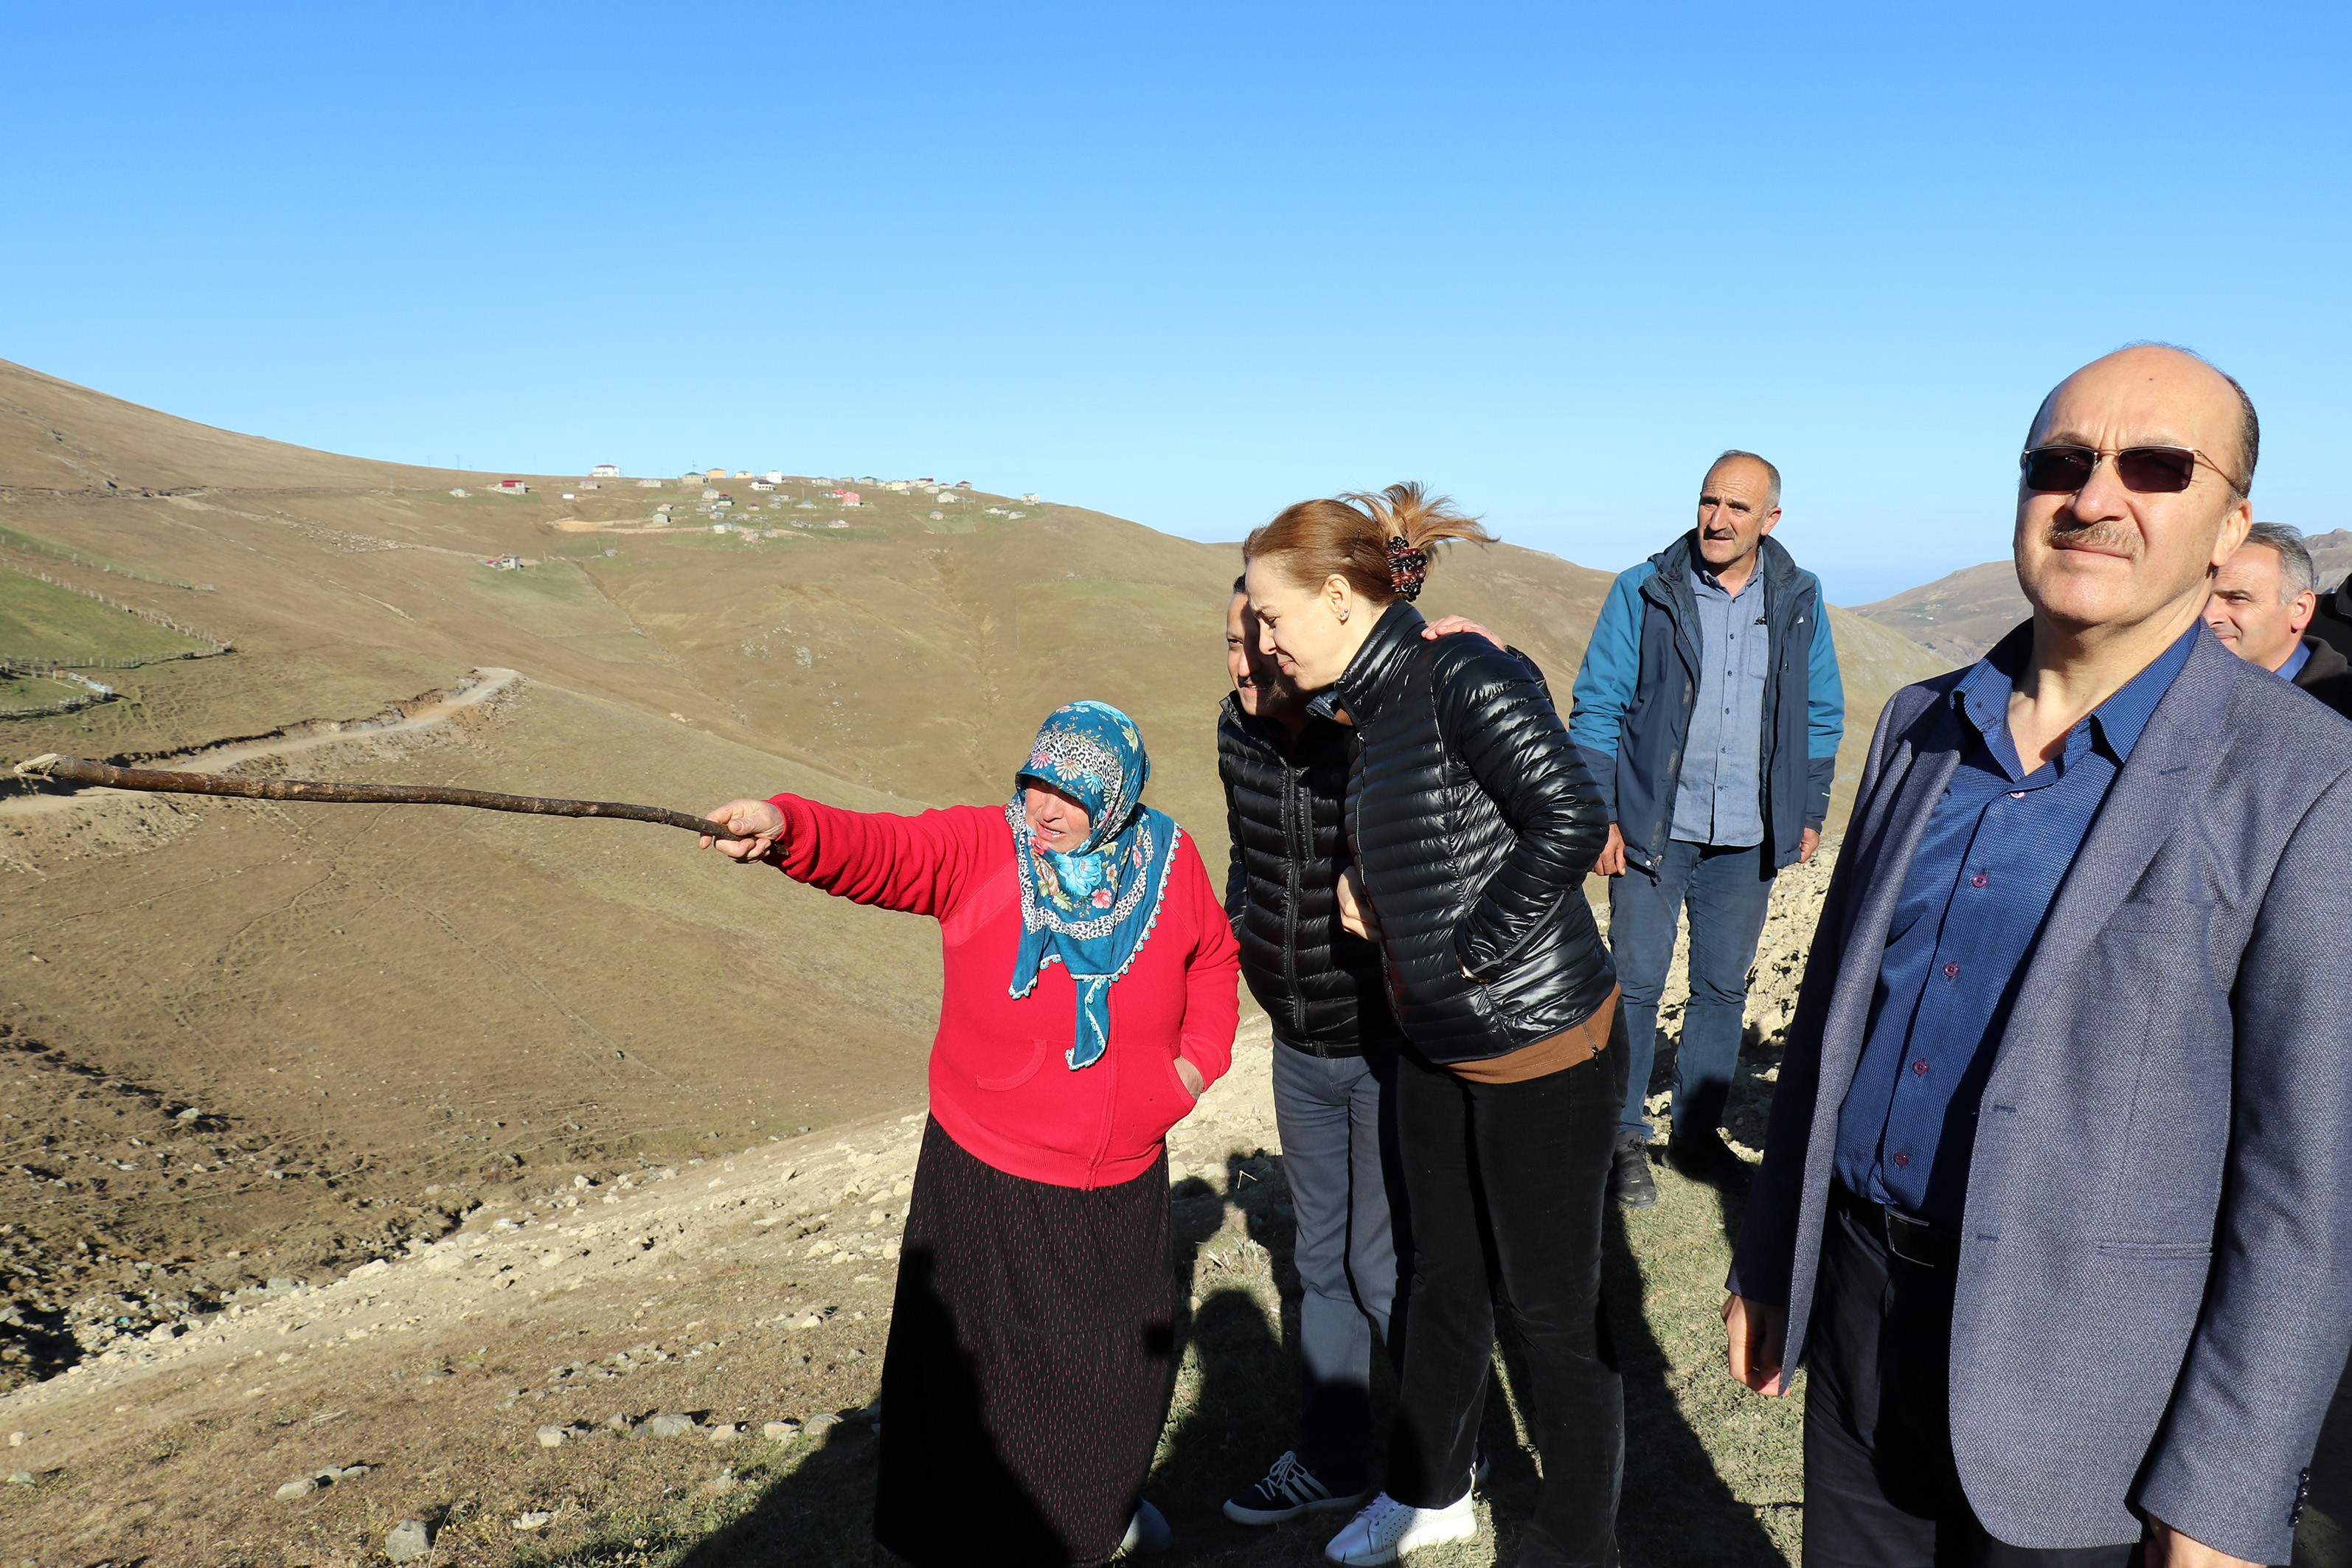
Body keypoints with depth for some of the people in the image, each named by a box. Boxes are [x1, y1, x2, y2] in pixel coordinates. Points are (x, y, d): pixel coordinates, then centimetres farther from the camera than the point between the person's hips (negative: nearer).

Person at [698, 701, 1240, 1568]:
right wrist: (784, 826, -51)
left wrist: (1200, 1055, 3)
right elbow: (879, 849, -33)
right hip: (991, 1175, -3)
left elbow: (1213, 955, 13)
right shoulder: (978, 848, -15)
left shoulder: (1167, 862, -5)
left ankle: (1104, 1496, 51)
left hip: (1124, 1180, 4)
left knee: (1126, 1352, 21)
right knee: (981, 1365, 6)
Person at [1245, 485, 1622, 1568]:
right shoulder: (1366, 706, 8)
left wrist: (1469, 951, -19)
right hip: (1437, 1045, 9)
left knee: (1554, 1311, 8)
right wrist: (1361, 879, 2)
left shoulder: (1461, 675, -19)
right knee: (1445, 1279, 23)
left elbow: (1572, 822, -26)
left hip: (1543, 1046, -9)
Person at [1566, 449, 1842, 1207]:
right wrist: (1601, 817, -8)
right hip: (1653, 829, -3)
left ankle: (1695, 1131, 25)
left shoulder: (1798, 599, 4)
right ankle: (1624, 1136, 15)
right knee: (1637, 983, 1)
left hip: (1748, 836, 3)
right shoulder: (1643, 592, -5)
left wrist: (1810, 814, 10)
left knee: (1723, 988, 11)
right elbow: (1597, 709, -4)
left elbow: (1821, 715, 13)